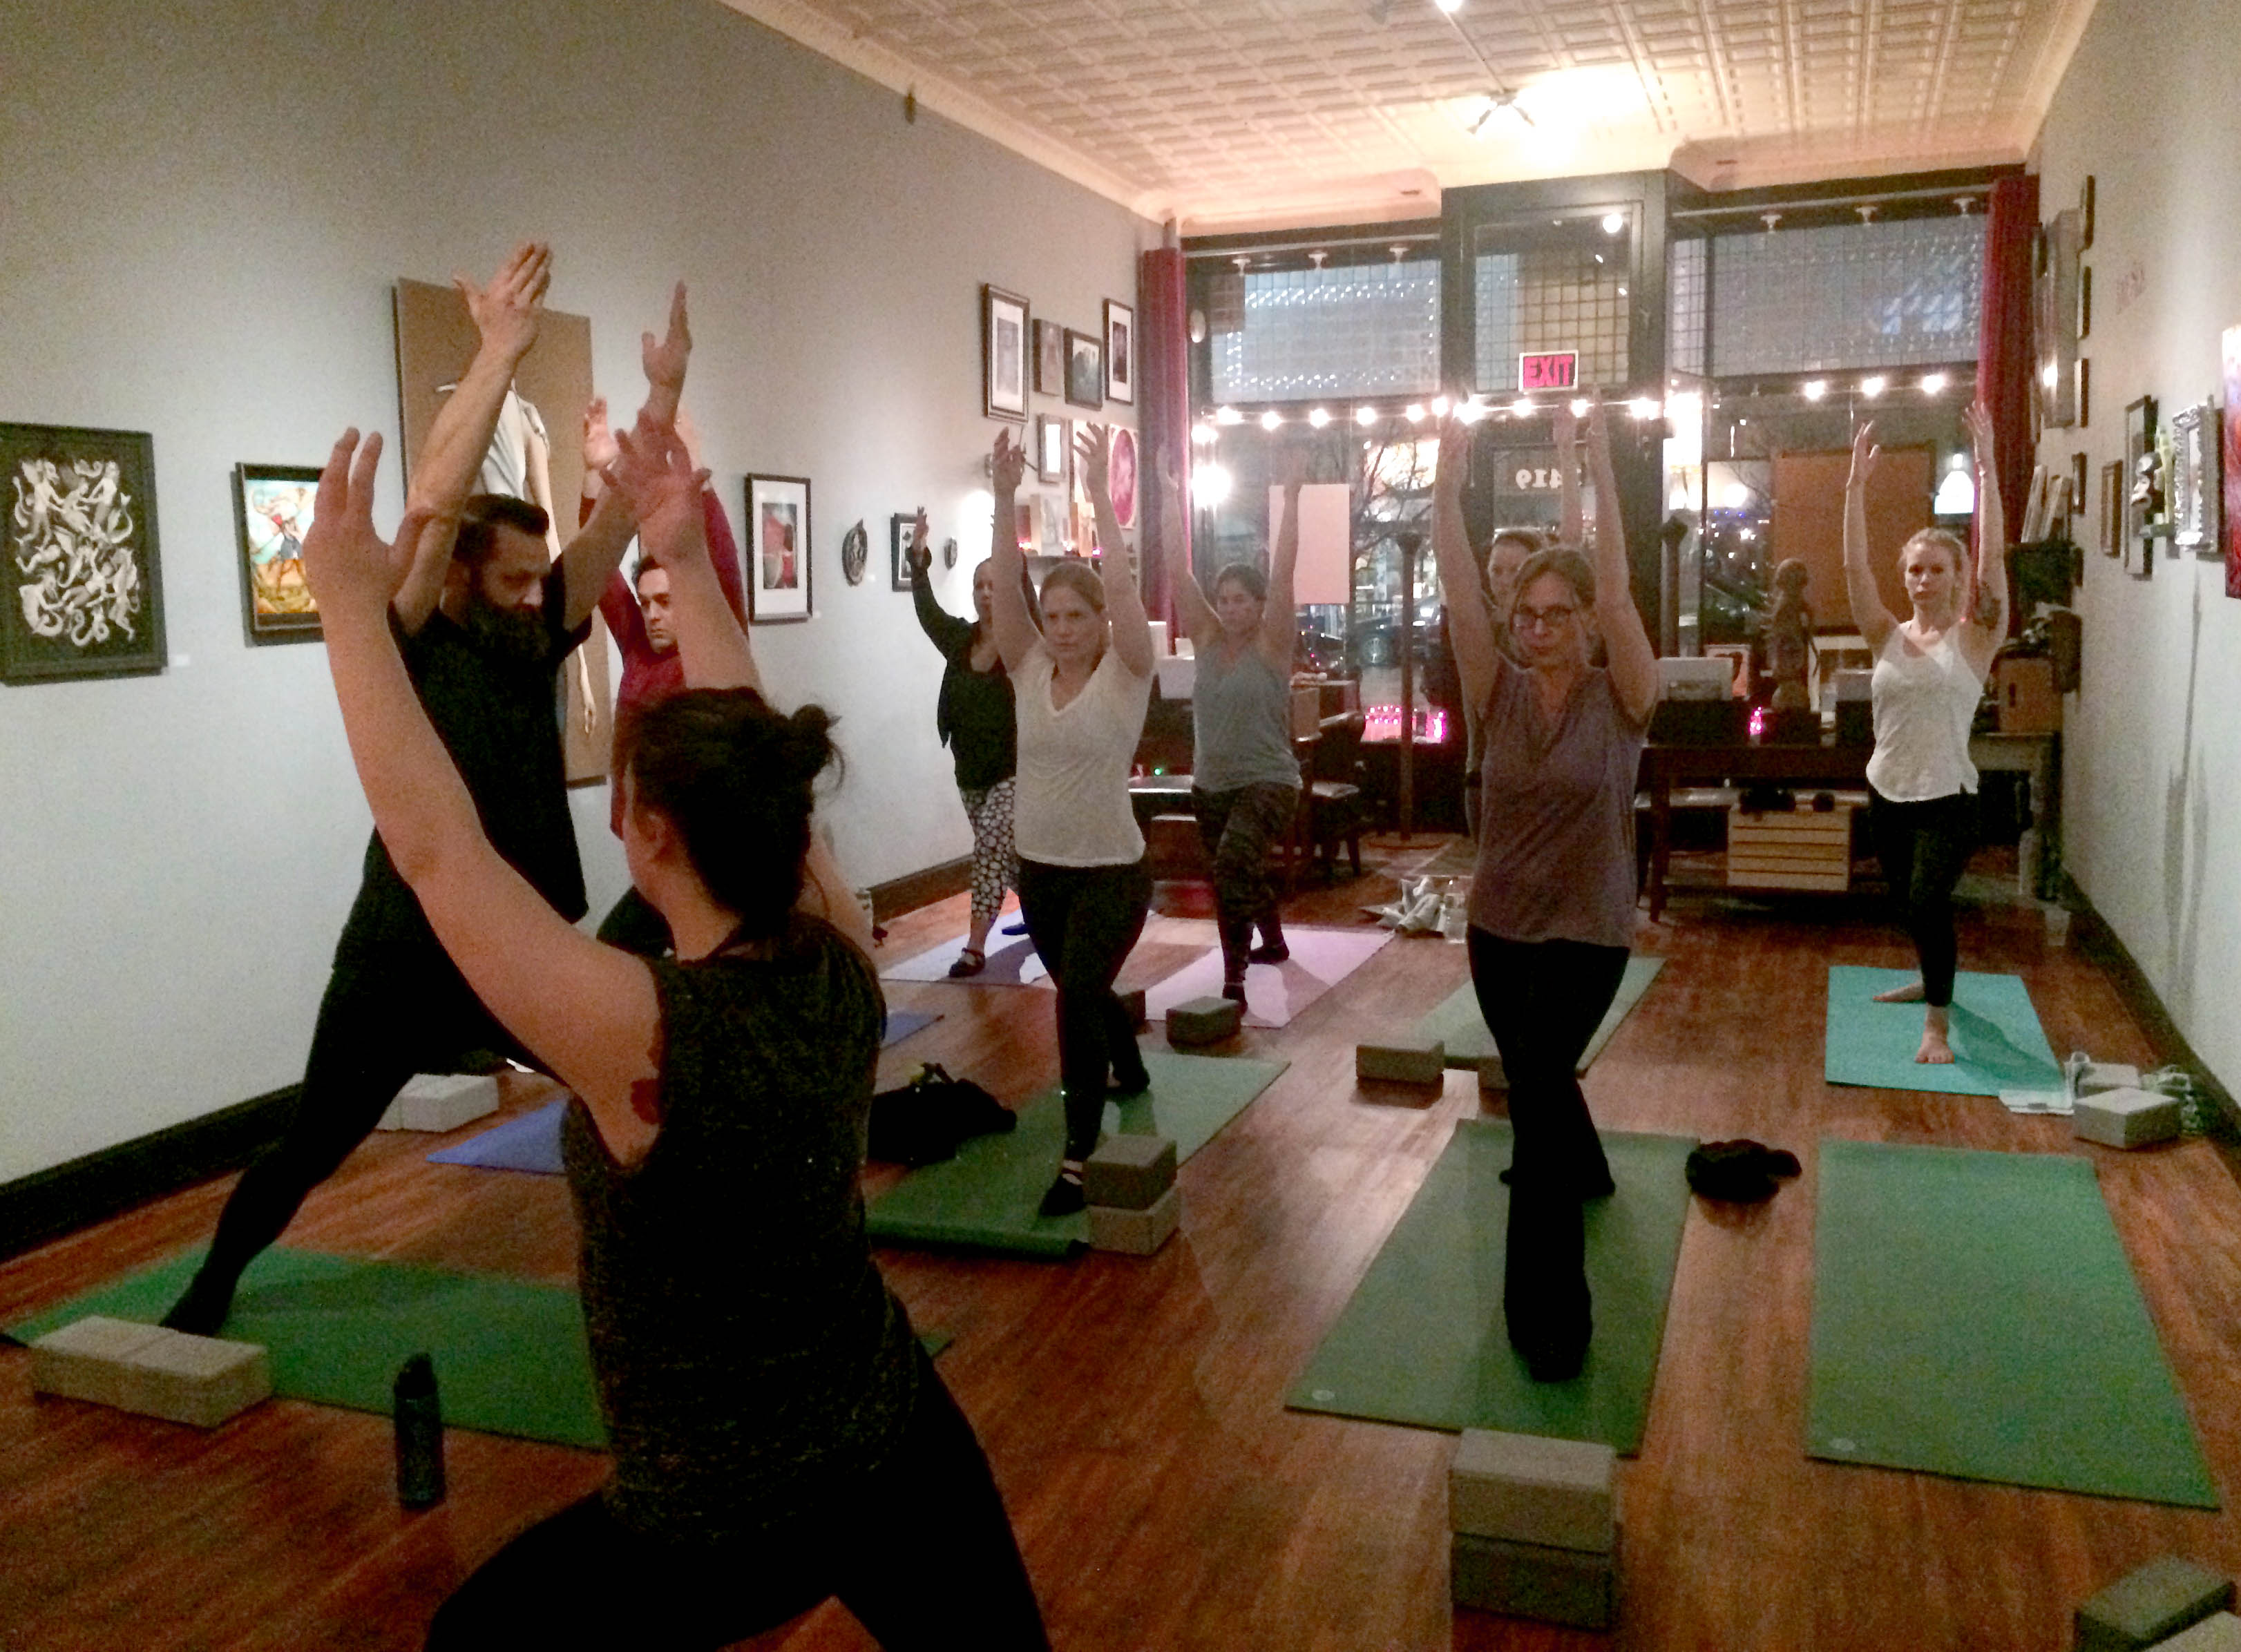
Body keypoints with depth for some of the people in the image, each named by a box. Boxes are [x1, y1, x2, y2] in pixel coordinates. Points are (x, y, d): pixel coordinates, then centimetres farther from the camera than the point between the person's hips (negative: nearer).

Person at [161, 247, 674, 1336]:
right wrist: (500, 352, -30)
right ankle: (215, 1283, 38)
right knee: (313, 1147, 12)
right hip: (406, 954, -4)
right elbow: (432, 501, -27)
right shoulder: (410, 648, -12)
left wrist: (663, 394, -13)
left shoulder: (535, 643, 2)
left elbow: (617, 520, -5)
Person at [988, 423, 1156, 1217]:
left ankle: (1079, 1155, -12)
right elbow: (1007, 586, -10)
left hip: (1110, 871, -6)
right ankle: (1130, 1074, 52)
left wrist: (1099, 493, -24)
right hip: (1038, 869, 6)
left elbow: (1121, 586, -23)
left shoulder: (1125, 675, -9)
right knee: (1083, 992, 23)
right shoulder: (1029, 671, 1)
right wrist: (1005, 498, -21)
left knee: (1078, 996, -19)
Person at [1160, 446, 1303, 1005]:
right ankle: (1274, 942, 51)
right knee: (1239, 873, 23)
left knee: (1230, 866, -30)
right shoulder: (1207, 640, 3)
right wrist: (1172, 498, -8)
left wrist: (1291, 496, -23)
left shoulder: (1272, 645, -9)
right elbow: (1179, 571, -3)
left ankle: (1233, 980, -29)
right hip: (1210, 786, 7)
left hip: (1267, 784, -7)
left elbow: (1283, 573, -19)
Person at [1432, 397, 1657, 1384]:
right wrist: (1448, 483, -23)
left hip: (1586, 931, -5)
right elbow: (1459, 591, -13)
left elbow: (1617, 589, -24)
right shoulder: (1502, 693, -2)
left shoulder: (1620, 700, -10)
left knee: (1535, 1092, -13)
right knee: (1536, 1078, 24)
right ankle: (1582, 1171, 57)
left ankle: (1549, 1315, -2)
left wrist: (1602, 472, -28)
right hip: (1499, 923, 5)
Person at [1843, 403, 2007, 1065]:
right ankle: (1933, 979, 45)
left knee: (1927, 898, -23)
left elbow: (1993, 556, -14)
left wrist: (1986, 467, -19)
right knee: (1908, 901, 18)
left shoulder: (1973, 638, -4)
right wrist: (1856, 486, -15)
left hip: (1947, 798, -4)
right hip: (1886, 793, 5)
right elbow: (1854, 567, -7)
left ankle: (1937, 1021, -10)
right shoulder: (1888, 637, 3)